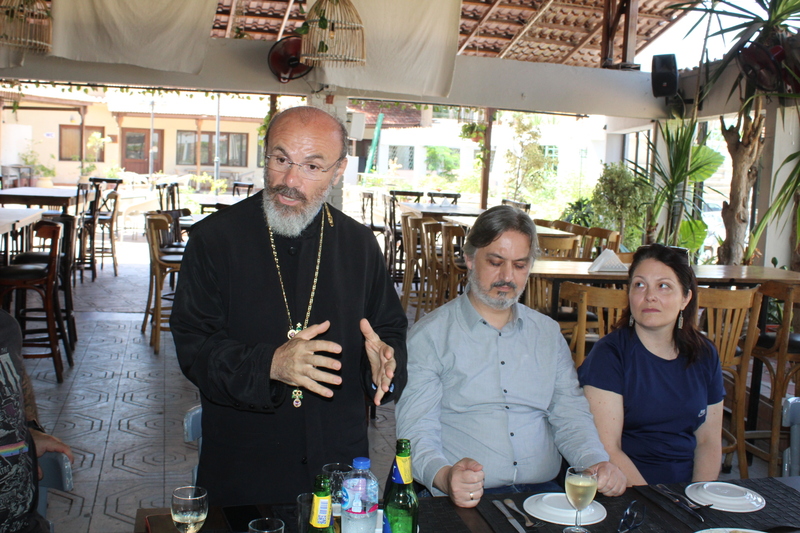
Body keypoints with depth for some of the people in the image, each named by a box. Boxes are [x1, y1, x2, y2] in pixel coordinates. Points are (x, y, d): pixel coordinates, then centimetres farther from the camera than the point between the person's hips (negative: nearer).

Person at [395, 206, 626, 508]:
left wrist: (597, 462, -7)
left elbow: (570, 415, 13)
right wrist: (444, 476, -26)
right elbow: (416, 431, -5)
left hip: (543, 492, 3)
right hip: (464, 500, -3)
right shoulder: (430, 335, 1)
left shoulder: (548, 333, 16)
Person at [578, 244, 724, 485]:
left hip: (686, 483, 5)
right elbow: (607, 448, -12)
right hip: (625, 493, -4)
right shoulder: (609, 354, -8)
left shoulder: (705, 355, 7)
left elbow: (709, 441, 10)